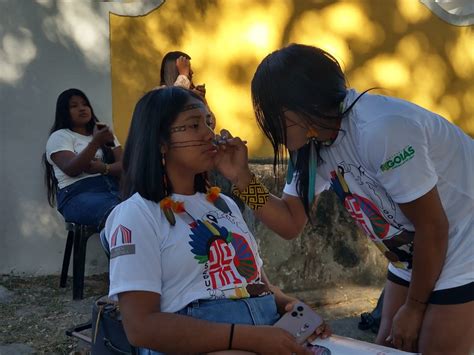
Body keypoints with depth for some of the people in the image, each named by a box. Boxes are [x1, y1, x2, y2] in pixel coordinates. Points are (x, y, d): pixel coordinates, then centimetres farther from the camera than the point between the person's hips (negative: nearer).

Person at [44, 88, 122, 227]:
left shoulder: (104, 133, 26)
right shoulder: (59, 137, 9)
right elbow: (71, 170, -10)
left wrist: (103, 168, -10)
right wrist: (96, 142, -23)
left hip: (114, 189, 5)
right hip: (79, 195, -5)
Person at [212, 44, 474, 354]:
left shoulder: (379, 130, -30)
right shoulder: (313, 144, -2)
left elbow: (433, 227, -22)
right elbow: (291, 224, 0)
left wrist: (414, 308, -10)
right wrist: (241, 176, -13)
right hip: (414, 257, 8)